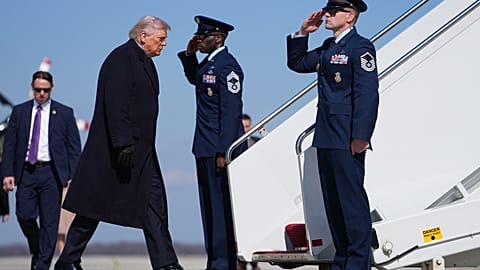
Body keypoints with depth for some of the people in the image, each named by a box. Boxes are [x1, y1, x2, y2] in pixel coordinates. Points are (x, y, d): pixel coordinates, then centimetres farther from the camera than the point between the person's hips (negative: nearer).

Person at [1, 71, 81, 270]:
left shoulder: (64, 113, 5)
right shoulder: (19, 112, 10)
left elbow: (74, 147, 4)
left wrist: (73, 176, -5)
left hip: (51, 173, -1)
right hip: (26, 172, 1)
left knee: (49, 221, -2)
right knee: (24, 216, -5)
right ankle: (36, 251, 22)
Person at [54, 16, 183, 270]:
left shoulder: (145, 62, 16)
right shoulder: (120, 59, -13)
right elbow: (115, 105, -21)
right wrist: (123, 144, -26)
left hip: (141, 149, 10)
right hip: (117, 148, -9)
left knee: (155, 204, 4)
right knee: (94, 206, -2)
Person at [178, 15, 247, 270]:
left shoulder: (227, 66, -15)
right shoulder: (209, 62, 14)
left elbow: (232, 111, -19)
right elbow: (194, 79, 37)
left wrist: (223, 152, -22)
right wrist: (189, 55, 17)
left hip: (220, 148, -10)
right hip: (206, 147, 10)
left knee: (221, 206, -7)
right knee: (209, 206, 13)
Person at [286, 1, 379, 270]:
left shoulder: (360, 47, -9)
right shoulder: (328, 48, 17)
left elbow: (367, 94, -16)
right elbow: (297, 64, 29)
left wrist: (360, 136, -22)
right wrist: (302, 34, 14)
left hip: (347, 140, -9)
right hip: (326, 137, 9)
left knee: (352, 199, -7)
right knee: (333, 202, 11)